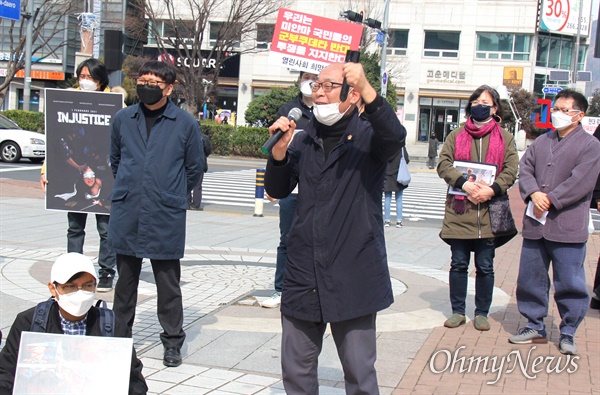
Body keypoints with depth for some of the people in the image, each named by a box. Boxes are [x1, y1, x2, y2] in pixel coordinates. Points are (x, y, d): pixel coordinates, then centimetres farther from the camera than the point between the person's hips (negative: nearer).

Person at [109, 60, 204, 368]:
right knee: (125, 279, 14)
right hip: (126, 215, 3)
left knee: (168, 283, 4)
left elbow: (195, 169, 9)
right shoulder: (123, 119, 7)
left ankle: (172, 341, 16)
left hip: (166, 218, -3)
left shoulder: (186, 124, -1)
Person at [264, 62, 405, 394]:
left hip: (353, 277, -4)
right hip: (303, 276, 5)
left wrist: (367, 89, -39)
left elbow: (395, 137, -24)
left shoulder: (368, 136, -1)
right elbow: (277, 190, 10)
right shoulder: (305, 139, 12)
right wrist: (280, 149, -8)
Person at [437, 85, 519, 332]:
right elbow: (443, 164, -1)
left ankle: (482, 313, 18)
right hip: (459, 209, 1)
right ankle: (458, 311, 18)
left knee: (485, 267, 6)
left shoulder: (505, 138, 8)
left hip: (489, 210, 0)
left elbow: (511, 170, 0)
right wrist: (464, 183, -17)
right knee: (458, 264, 7)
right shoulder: (456, 135, 10)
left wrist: (491, 190, -16)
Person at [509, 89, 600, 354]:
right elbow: (525, 169, 7)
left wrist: (549, 200, -15)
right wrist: (534, 194, -12)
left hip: (568, 229, -5)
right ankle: (535, 327, 25)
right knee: (530, 278, 11)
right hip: (535, 224, 6)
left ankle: (567, 334, 15)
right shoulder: (541, 142, 15)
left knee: (569, 283, 1)